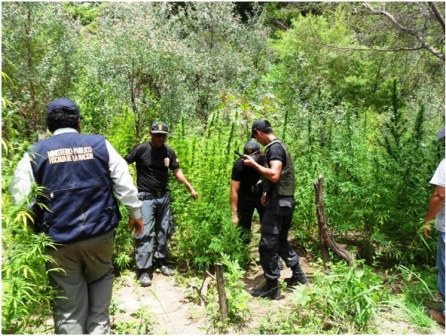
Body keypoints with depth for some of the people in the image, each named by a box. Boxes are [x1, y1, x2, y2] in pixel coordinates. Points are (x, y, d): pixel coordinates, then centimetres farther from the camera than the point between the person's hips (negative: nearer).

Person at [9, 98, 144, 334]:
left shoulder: (35, 152, 2)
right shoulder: (100, 144, 1)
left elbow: (20, 197, 0)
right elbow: (124, 183, 0)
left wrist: (33, 227, 14)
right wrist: (135, 212, 11)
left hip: (59, 239, 0)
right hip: (100, 232, 0)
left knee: (68, 304, 13)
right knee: (101, 278, 27)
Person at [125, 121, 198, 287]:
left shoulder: (169, 151, 2)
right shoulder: (141, 149, -11)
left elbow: (177, 171, 10)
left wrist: (191, 188, 8)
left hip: (164, 196, 5)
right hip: (146, 197, -5)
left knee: (164, 231, 13)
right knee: (145, 233, -7)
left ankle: (161, 262, 29)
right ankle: (143, 270, 1)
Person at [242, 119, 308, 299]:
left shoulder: (274, 147, -15)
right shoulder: (280, 145, 16)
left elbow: (274, 175, -27)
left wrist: (254, 164, -17)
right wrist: (267, 192, 17)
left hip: (278, 202, -10)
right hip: (285, 201, 10)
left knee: (267, 244, -4)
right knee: (280, 240, 21)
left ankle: (272, 287, 5)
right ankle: (298, 275, 30)